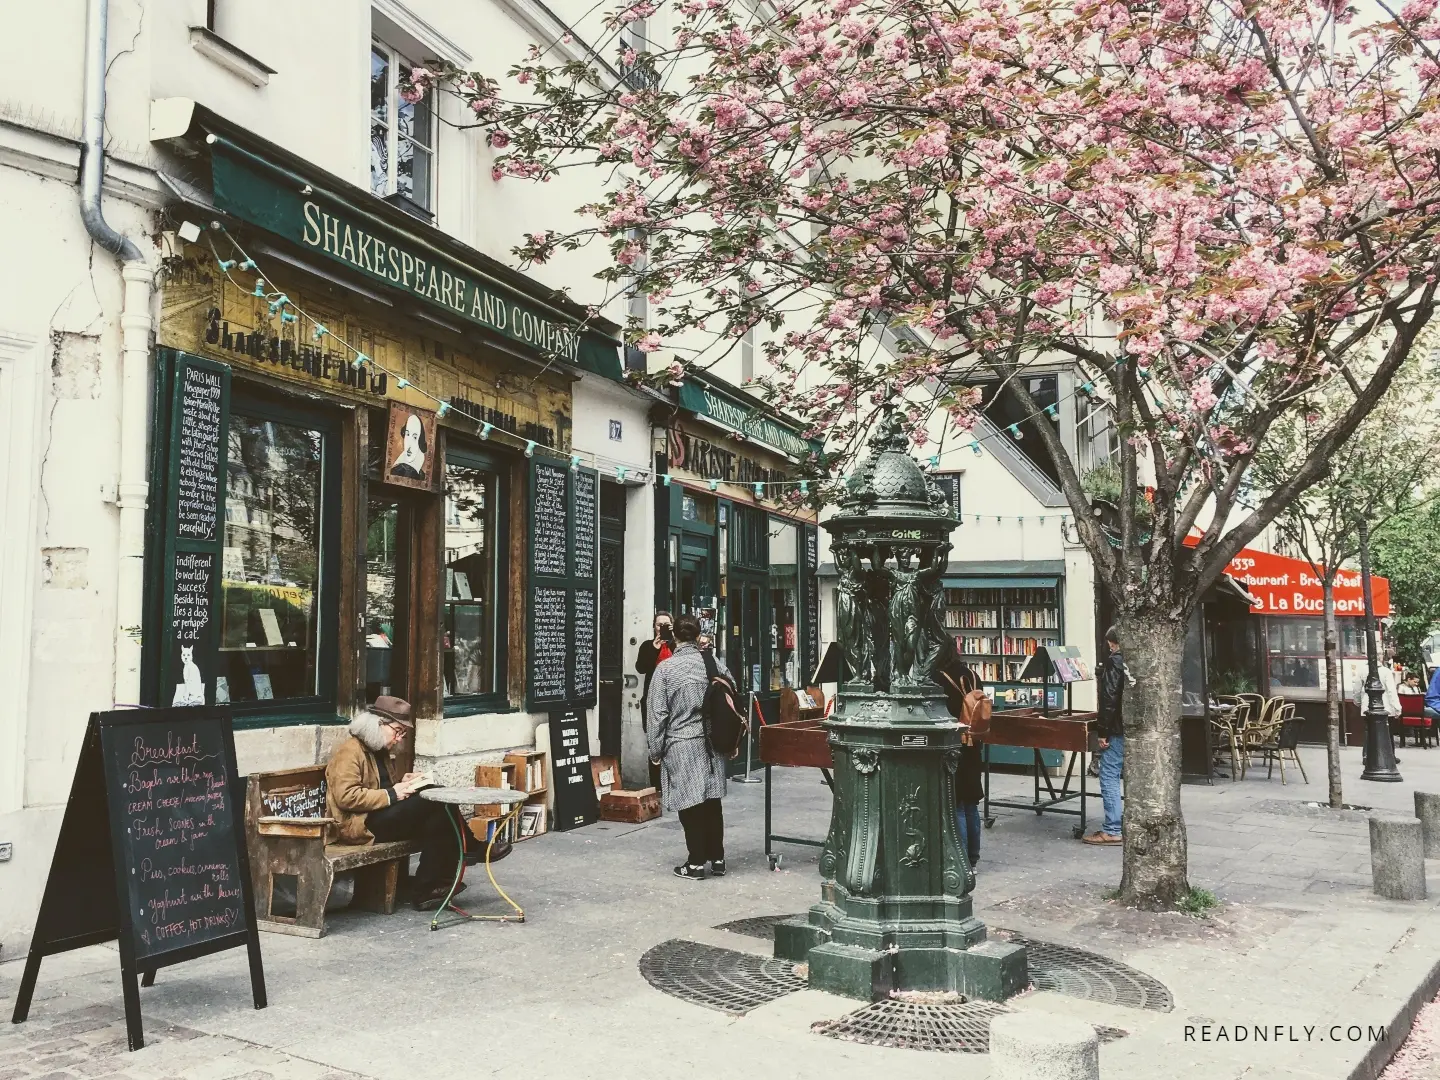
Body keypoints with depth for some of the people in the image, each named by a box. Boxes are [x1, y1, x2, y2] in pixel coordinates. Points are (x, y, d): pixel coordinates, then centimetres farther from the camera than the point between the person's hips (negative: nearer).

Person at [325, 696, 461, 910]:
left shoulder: (377, 752, 21)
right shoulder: (349, 752, -10)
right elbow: (346, 796, -22)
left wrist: (402, 785, 12)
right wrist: (391, 795, -20)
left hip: (378, 816, 10)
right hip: (359, 825, -10)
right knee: (433, 804, -20)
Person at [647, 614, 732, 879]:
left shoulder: (665, 668, -8)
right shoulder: (713, 663, 1)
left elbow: (658, 713, -7)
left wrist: (656, 749, 3)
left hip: (681, 745, -4)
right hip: (711, 743, 4)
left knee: (690, 804, 3)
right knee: (712, 801, 11)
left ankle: (696, 863, 8)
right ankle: (717, 859, 18)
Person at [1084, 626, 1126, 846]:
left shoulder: (1114, 661, -11)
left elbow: (1109, 699, -17)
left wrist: (1102, 731, -14)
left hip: (1118, 729, -8)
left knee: (1109, 777, -5)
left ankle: (1112, 831, -6)